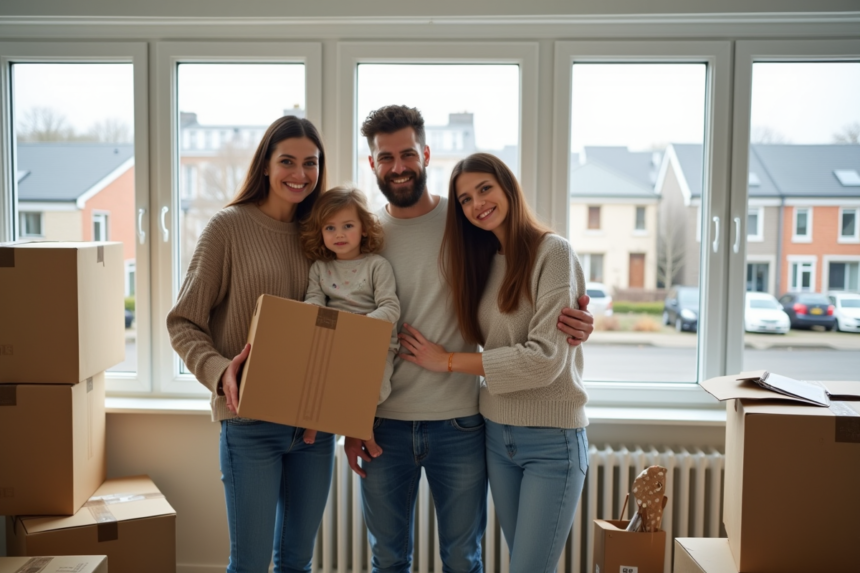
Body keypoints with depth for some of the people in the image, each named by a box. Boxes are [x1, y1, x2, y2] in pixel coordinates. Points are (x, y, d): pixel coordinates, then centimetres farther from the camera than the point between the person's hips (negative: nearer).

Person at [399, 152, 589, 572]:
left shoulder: (553, 252, -12)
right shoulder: (483, 260, 9)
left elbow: (545, 357, -20)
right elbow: (485, 340, 9)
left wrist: (448, 361, -14)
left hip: (552, 438, -6)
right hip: (497, 433, 6)